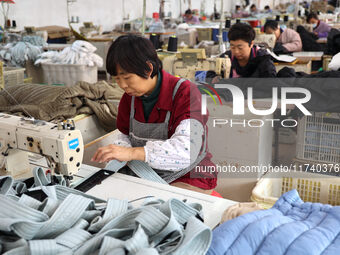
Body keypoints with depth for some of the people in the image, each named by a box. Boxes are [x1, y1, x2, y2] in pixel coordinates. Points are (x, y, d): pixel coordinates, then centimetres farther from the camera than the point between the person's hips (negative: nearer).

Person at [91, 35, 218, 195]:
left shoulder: (185, 92, -18)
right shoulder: (129, 97, 2)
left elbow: (186, 149, -32)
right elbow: (126, 137, 11)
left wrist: (131, 153, -42)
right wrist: (114, 152, -14)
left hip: (189, 180, -6)